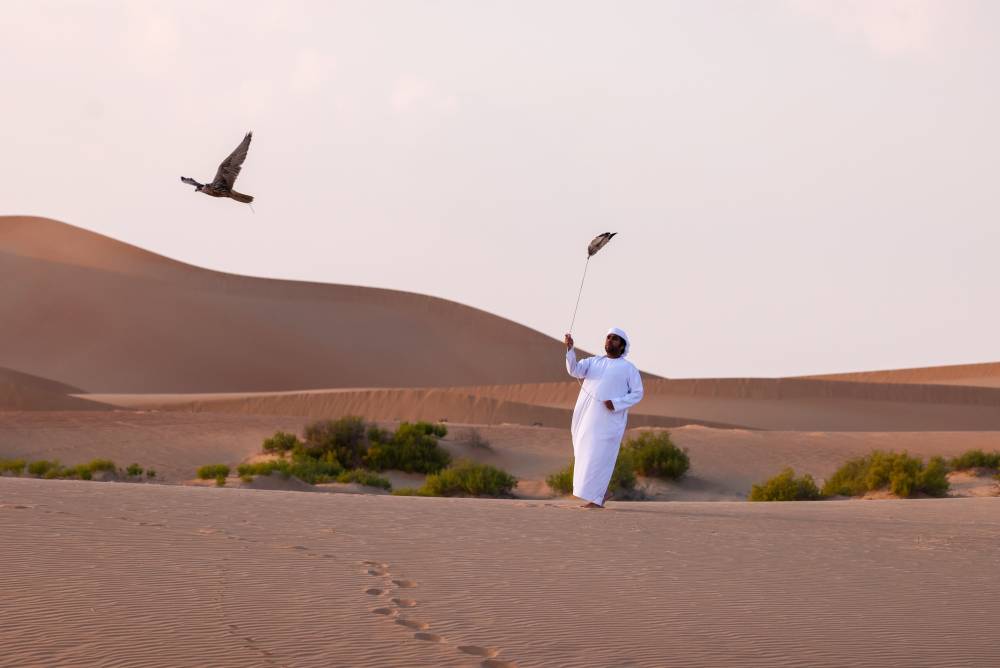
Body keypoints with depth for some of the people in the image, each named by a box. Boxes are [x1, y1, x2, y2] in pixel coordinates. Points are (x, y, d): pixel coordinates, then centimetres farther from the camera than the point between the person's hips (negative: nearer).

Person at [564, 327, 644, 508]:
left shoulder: (629, 368, 6)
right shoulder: (593, 362, 16)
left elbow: (637, 394, 2)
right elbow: (575, 370, -2)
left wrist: (616, 404, -13)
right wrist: (570, 348, -17)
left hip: (608, 419, -5)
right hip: (585, 416, 5)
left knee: (599, 458, -8)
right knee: (584, 455, 8)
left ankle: (596, 499, -3)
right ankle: (602, 492, 23)